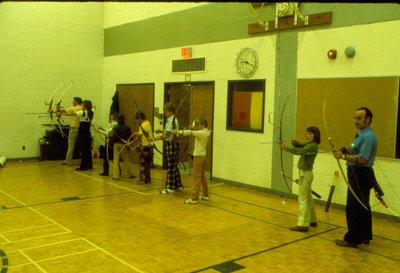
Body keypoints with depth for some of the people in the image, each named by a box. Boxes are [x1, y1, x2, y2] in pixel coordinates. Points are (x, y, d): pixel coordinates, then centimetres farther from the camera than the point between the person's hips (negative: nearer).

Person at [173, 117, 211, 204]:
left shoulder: (201, 133, -18)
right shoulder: (206, 132, 8)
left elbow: (190, 132, -24)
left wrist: (178, 131, -20)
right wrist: (194, 126, 0)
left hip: (199, 156, -10)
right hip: (203, 156, 10)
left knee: (197, 177, -7)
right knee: (202, 176, 18)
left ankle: (194, 198, -5)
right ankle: (205, 195, 27)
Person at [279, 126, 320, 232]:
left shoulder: (313, 146, -18)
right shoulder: (309, 144, 11)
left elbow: (300, 151, -30)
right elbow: (300, 145, 3)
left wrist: (286, 148, -34)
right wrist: (295, 142, -20)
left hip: (306, 174, -10)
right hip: (304, 173, 10)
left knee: (303, 198, -10)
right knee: (308, 197, 18)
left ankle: (303, 224, -11)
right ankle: (312, 220, 29)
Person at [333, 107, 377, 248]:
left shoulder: (368, 136, -18)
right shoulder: (362, 134, 14)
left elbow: (362, 159, -25)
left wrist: (343, 156, -29)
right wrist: (345, 150, 0)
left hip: (361, 176, -11)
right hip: (359, 175, 11)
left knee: (353, 208, -6)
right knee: (363, 207, 16)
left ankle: (352, 239, 1)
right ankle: (364, 236, 26)